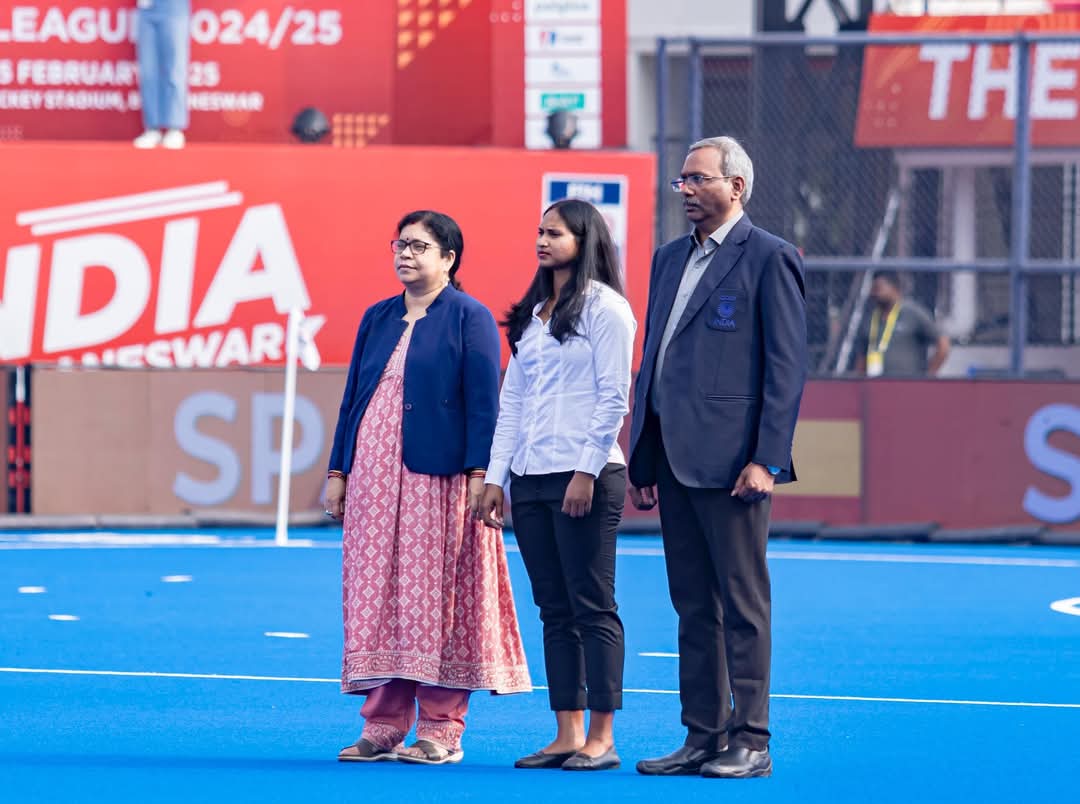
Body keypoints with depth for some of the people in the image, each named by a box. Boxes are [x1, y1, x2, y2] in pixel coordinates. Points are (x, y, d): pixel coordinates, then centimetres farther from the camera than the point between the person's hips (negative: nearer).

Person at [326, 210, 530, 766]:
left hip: (437, 479, -6)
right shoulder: (377, 318, 16)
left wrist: (478, 477, -15)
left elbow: (483, 403, -7)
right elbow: (353, 398, 17)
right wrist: (338, 472, 11)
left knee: (436, 594, -4)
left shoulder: (468, 318, -1)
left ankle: (441, 729, 1)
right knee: (375, 594, 4)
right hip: (374, 478, 6)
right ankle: (382, 725, 8)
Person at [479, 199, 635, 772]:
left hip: (586, 477, -7)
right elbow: (512, 399, 17)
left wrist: (587, 472, -16)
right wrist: (495, 477, 11)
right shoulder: (532, 314, 17)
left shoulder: (604, 307, -4)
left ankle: (601, 739, -5)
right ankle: (566, 735, 7)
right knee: (555, 610, 6)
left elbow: (613, 397, -10)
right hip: (530, 479, 7)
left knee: (592, 606, -6)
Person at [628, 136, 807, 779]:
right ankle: (704, 737, 13)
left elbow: (787, 366, -9)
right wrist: (643, 462, 15)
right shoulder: (671, 258, 18)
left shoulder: (770, 258, -5)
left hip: (729, 458, -7)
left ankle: (750, 743, -2)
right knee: (694, 606, 9)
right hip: (675, 459, 8)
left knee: (743, 604, -4)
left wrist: (767, 460, -16)